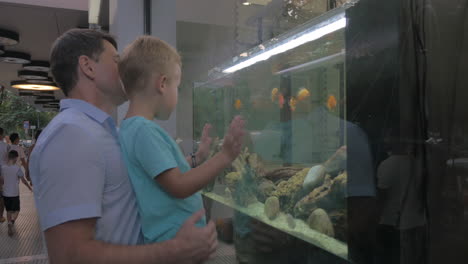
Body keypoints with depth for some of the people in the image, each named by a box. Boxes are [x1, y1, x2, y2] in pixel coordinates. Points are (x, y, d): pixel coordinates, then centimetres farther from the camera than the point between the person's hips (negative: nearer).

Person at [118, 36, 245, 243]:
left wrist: (197, 159, 18)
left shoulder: (130, 128, 10)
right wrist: (225, 156, -23)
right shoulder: (144, 131, -21)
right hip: (172, 239, -10)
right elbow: (178, 186, -24)